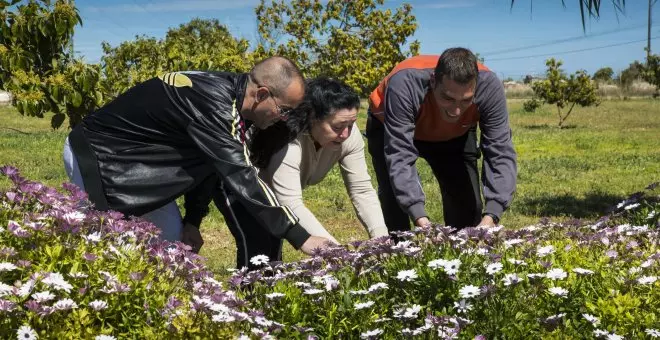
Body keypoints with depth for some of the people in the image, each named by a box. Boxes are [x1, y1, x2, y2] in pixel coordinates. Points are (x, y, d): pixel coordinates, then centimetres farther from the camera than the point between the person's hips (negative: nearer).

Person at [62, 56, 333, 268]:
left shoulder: (228, 95, -4)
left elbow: (207, 162, 7)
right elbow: (242, 179, -37)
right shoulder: (212, 102, -33)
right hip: (95, 155, -9)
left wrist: (193, 220, 5)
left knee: (172, 240, 9)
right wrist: (300, 238, -34)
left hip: (134, 160, 9)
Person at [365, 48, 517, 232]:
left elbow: (500, 153, -33)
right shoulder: (404, 84, -42)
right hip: (390, 129, -2)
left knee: (468, 204, -6)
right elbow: (399, 157, -42)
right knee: (395, 203, -17)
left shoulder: (489, 86, -35)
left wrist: (491, 215, -46)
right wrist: (419, 218, -53)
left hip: (455, 134, 2)